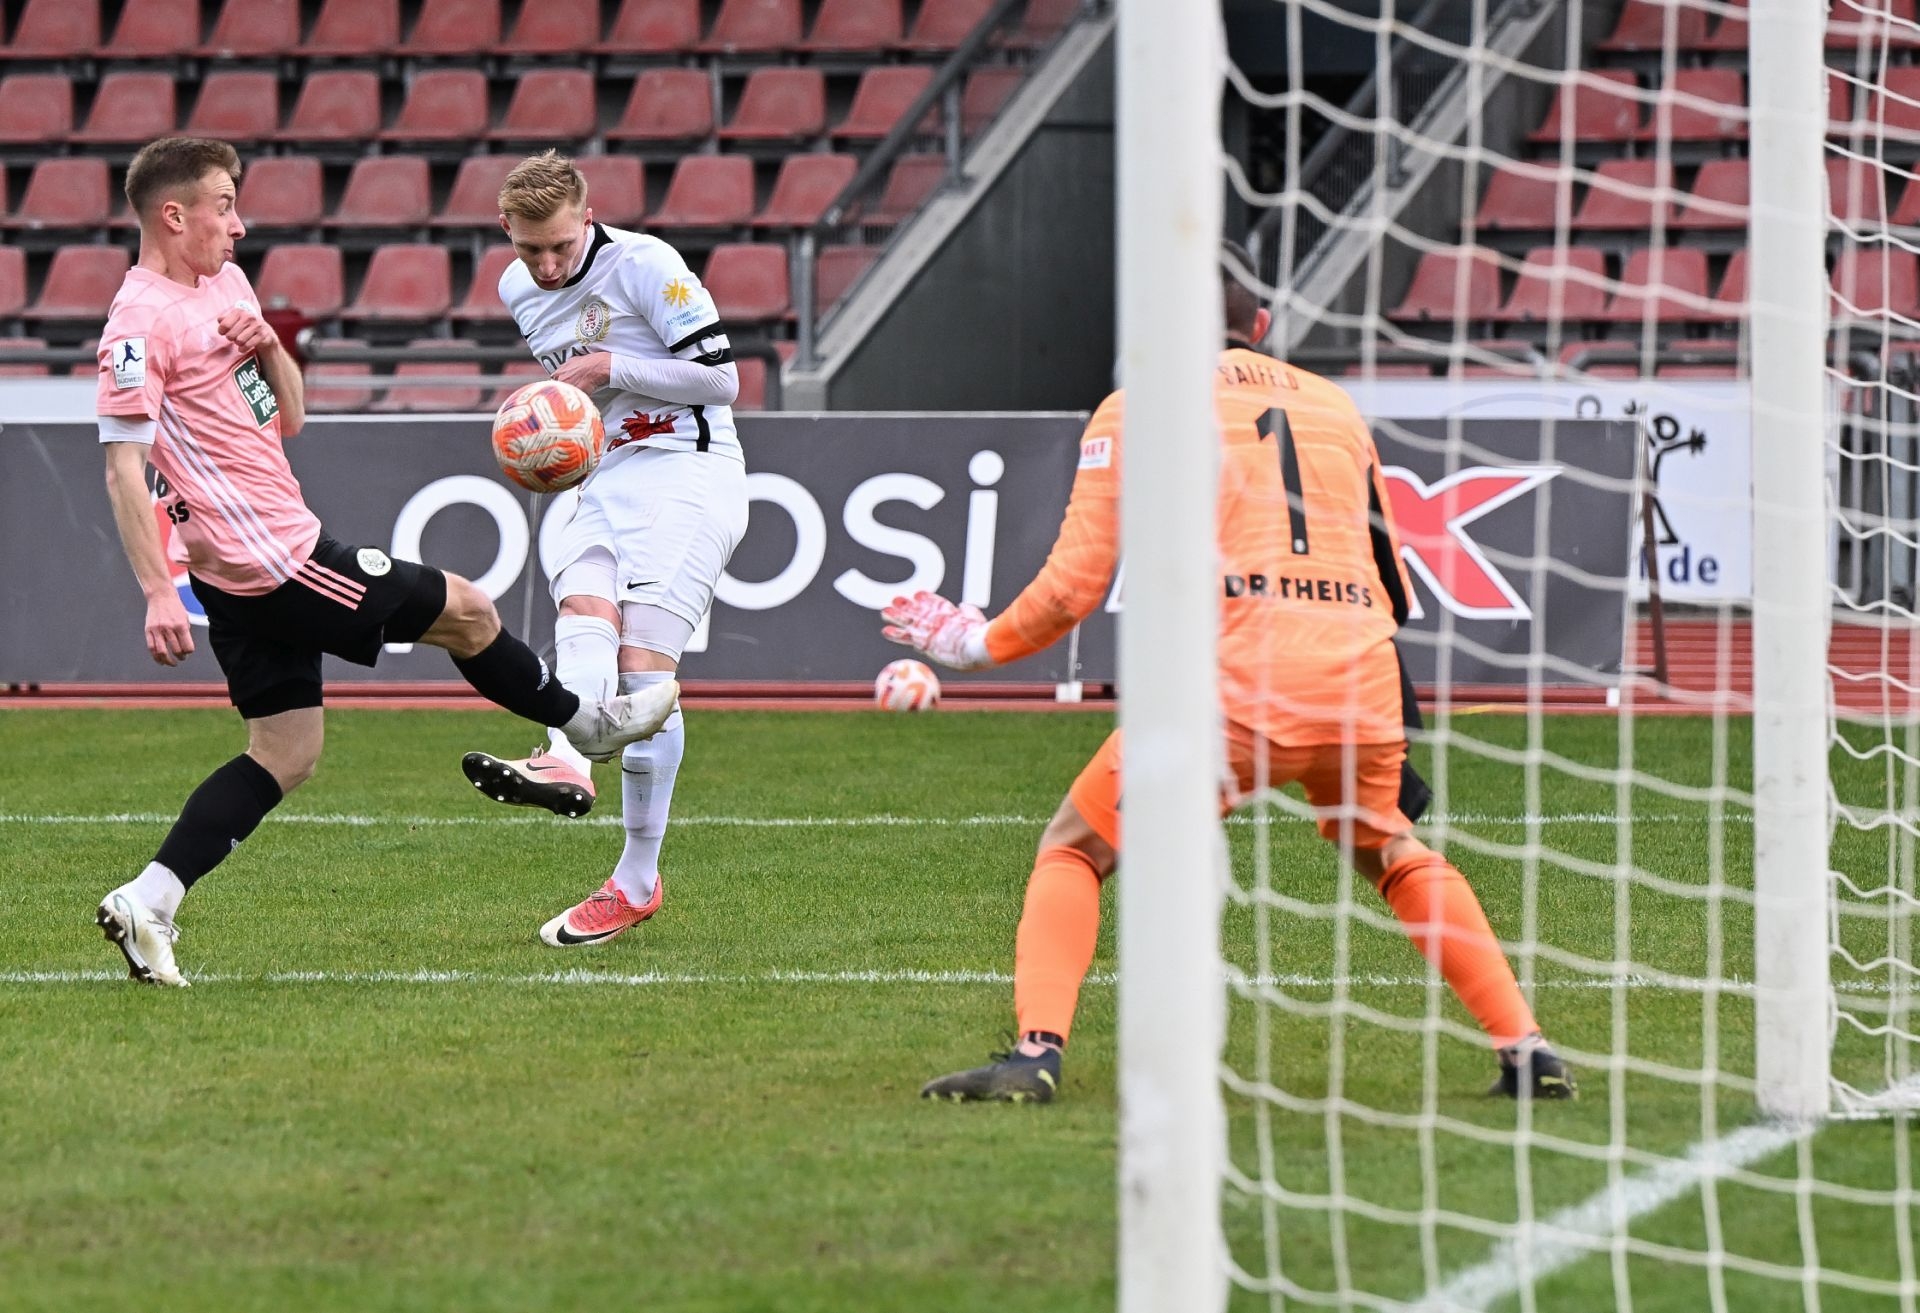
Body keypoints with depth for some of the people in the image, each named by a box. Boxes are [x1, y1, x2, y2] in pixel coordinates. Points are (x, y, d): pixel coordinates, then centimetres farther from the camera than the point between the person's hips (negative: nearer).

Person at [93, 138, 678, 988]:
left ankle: (148, 902, 2)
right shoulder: (140, 323, -16)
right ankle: (585, 725, 28)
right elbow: (123, 467, -20)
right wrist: (157, 595, -27)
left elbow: (288, 417, 17)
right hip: (277, 558, -10)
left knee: (284, 754, 10)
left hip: (248, 573, 10)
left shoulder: (223, 284, 13)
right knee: (463, 610, 5)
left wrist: (268, 346, -4)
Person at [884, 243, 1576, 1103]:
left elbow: (1073, 587, 7)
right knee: (1392, 853, 28)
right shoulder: (1334, 405, 24)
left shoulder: (1134, 410, 12)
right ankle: (1526, 1052, 18)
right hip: (1361, 681, 4)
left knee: (1074, 849, 11)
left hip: (1236, 687, -4)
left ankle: (1037, 1051, -9)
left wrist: (975, 645, 22)